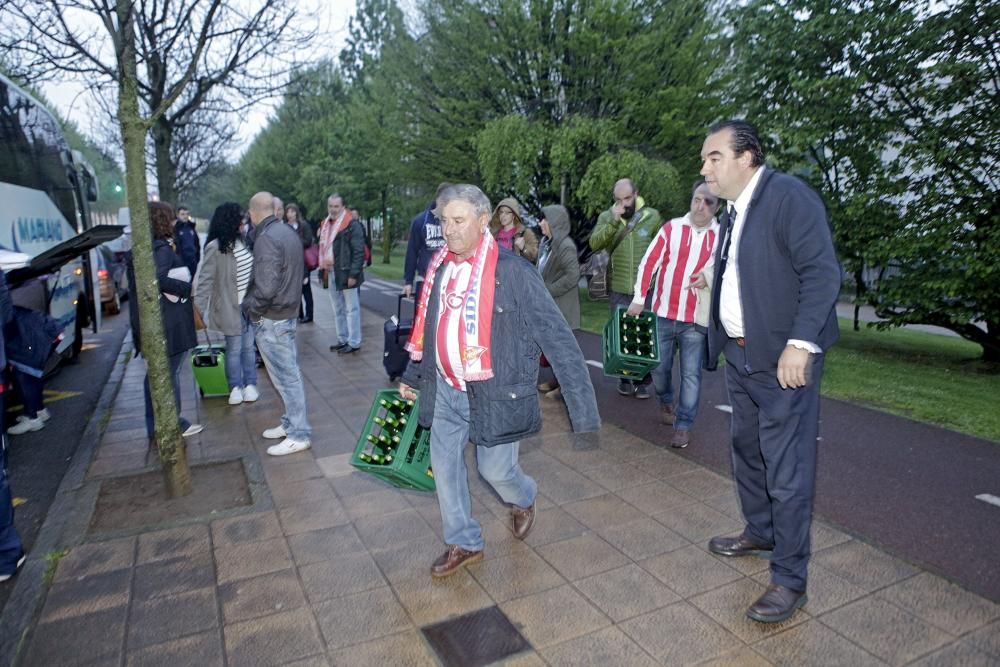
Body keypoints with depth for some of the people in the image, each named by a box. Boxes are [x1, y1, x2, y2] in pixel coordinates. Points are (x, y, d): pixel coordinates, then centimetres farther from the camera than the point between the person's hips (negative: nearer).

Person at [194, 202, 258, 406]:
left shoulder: (242, 242, 4)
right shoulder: (215, 247, -15)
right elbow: (205, 280, -16)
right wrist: (200, 308, -21)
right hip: (230, 307, -5)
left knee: (248, 347, 14)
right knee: (234, 349, 8)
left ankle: (250, 384, 27)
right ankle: (236, 387, 24)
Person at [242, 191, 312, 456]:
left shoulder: (266, 238, -19)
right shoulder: (288, 232, 9)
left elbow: (266, 287, -25)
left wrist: (249, 306, -8)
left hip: (271, 319, -9)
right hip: (289, 313, 9)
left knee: (285, 376, -1)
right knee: (289, 372, 16)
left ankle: (298, 434, 8)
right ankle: (291, 423, 29)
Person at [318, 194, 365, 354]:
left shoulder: (352, 225, -11)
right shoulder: (326, 225, 15)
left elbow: (359, 251, -15)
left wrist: (354, 274, -20)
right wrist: (322, 268, 12)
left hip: (346, 273, -8)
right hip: (331, 273, 8)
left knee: (351, 309, 0)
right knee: (338, 310, 15)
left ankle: (354, 342, 7)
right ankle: (342, 340, 25)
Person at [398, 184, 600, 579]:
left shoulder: (513, 272, -18)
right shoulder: (439, 268, 1)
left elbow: (558, 340, -19)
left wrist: (584, 411, -22)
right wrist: (412, 376, 23)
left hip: (495, 394, -5)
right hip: (446, 390, 6)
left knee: (495, 469, 6)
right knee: (444, 466, 11)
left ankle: (523, 500, 44)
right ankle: (463, 544, 34)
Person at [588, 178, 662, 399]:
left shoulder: (653, 217, -2)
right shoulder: (607, 217, 0)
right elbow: (594, 244, -15)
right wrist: (613, 222, -25)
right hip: (618, 289, 1)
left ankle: (640, 380, 21)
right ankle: (624, 377, 25)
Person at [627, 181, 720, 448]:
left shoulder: (721, 236, 0)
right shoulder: (671, 228, 0)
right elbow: (649, 262, -1)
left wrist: (709, 277, -15)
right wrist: (639, 299, -4)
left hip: (696, 319, -1)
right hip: (663, 313, 1)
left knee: (691, 374, 3)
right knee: (659, 367, 13)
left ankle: (684, 425, 15)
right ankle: (666, 401, 42)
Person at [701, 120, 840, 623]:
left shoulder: (788, 196, -12)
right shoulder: (734, 211, 14)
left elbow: (822, 272, -19)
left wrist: (800, 344, -24)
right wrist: (725, 343, 12)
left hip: (782, 359, -9)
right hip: (740, 355, 9)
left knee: (787, 470, -1)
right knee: (747, 452, 21)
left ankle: (789, 580, 13)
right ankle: (759, 533, 41)